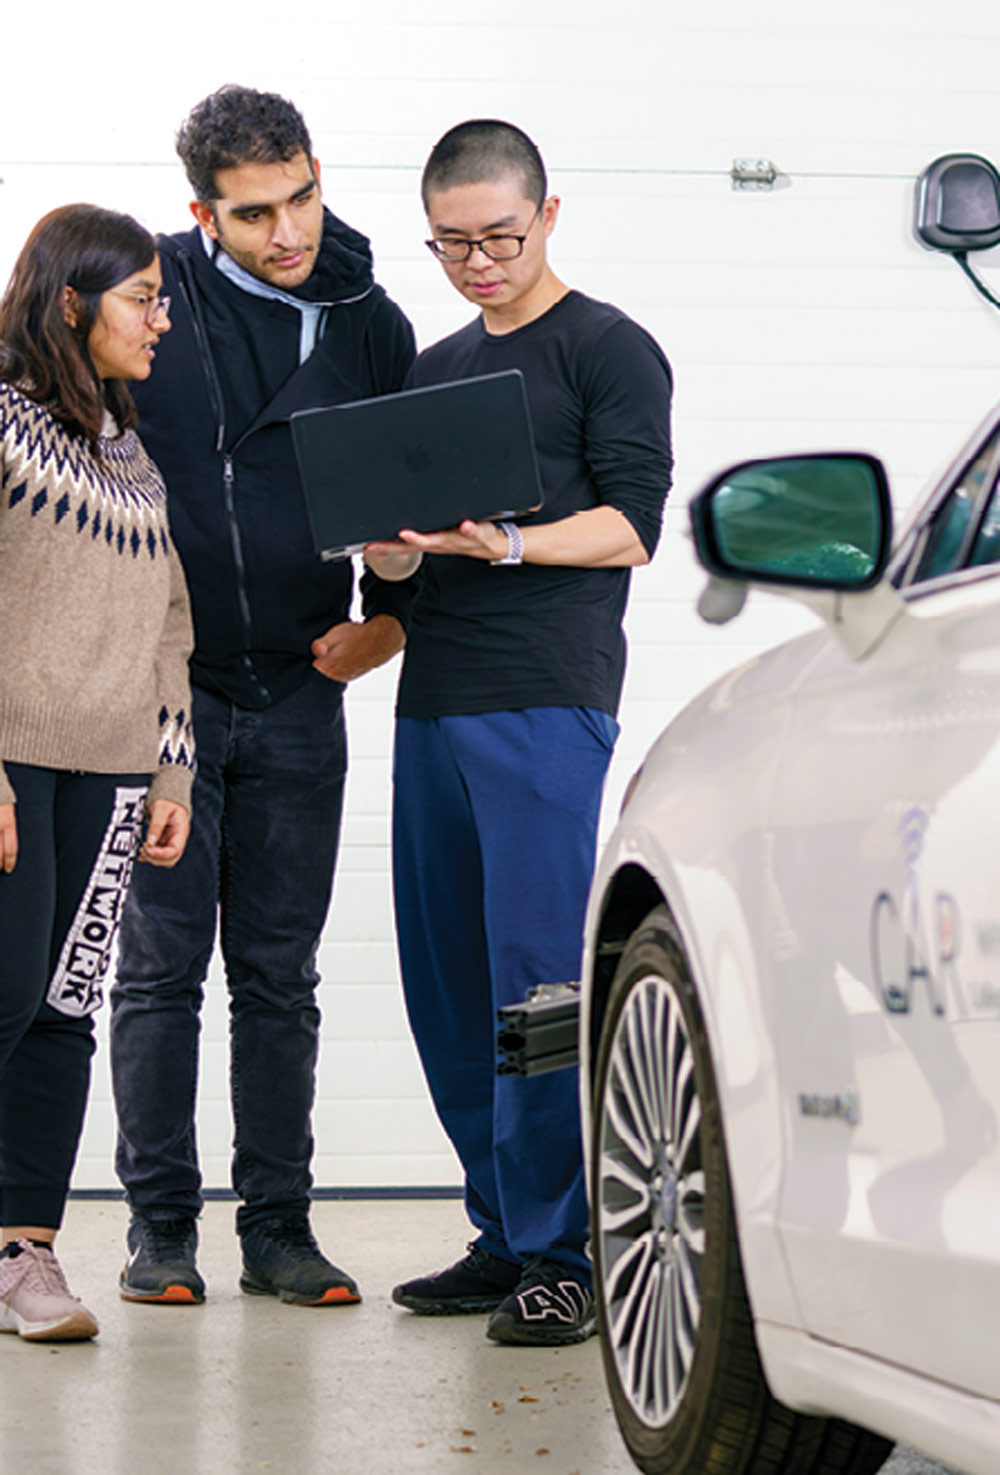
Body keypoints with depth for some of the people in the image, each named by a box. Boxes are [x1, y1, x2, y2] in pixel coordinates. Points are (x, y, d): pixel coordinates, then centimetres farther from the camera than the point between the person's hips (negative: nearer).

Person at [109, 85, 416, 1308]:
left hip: (298, 699, 2)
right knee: (160, 966, 1)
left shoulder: (369, 326, 4)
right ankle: (160, 1227, 8)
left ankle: (278, 1227, 12)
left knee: (279, 974, 6)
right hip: (161, 689, -2)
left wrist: (391, 615, 1)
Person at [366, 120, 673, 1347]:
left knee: (538, 974, -11)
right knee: (447, 981, 5)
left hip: (548, 701, -7)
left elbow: (630, 527, -6)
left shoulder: (609, 350, 3)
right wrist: (392, 546, 0)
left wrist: (510, 544, -21)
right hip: (433, 702, 7)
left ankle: (560, 1254, -6)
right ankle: (504, 1236, 13)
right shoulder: (435, 369, 23)